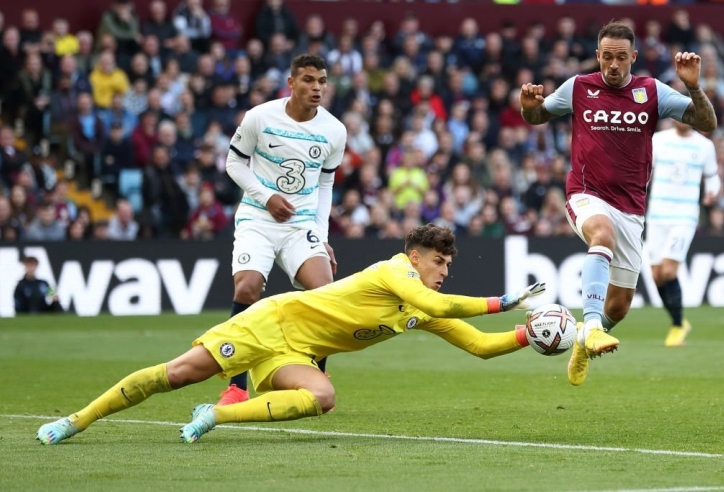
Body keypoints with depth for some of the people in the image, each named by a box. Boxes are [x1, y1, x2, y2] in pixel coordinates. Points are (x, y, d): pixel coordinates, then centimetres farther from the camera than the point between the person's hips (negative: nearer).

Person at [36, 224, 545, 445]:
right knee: (182, 371, -14)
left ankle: (217, 415, -20)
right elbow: (439, 304, -32)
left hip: (296, 353, 6)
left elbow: (480, 345, 9)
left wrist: (531, 334, -5)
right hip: (277, 320, -6)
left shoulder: (426, 313, 7)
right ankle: (76, 421, -4)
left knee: (322, 398, -26)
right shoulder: (395, 271, -15)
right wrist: (501, 302, -27)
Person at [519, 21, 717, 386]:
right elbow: (536, 118, 15)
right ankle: (591, 326, -49)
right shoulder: (578, 88, 0)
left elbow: (707, 124, -5)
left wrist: (693, 86, -21)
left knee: (619, 305, 8)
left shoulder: (652, 92, 0)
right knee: (603, 233, -40)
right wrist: (529, 105, -9)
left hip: (631, 208, 3)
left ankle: (583, 344, 40)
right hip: (586, 197, -3)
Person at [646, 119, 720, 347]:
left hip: (685, 217, -2)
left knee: (669, 270, -16)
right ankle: (679, 322, 22)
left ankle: (678, 327, 0)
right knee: (657, 275, 1)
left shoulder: (705, 145, 3)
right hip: (657, 216, 2)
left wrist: (712, 192, -7)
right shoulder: (658, 140, 4)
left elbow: (712, 176, 14)